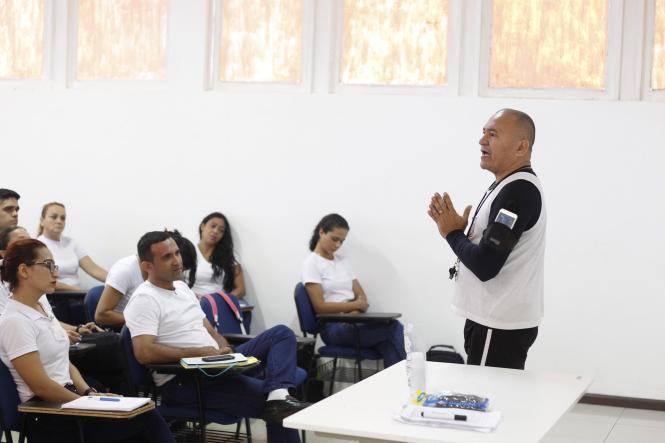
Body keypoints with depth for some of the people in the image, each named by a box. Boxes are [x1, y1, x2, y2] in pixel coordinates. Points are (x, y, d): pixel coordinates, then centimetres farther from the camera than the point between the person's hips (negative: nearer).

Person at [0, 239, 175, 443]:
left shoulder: (42, 307, 14)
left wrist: (90, 394, 2)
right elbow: (41, 386, -17)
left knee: (145, 412, -12)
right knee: (146, 417, -18)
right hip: (51, 420, -8)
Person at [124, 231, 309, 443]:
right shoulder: (144, 299, -11)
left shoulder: (182, 287, 18)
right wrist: (196, 353, -22)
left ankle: (278, 396, -29)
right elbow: (144, 353, -23)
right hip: (182, 381, -9)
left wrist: (224, 350, -4)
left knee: (281, 334, -7)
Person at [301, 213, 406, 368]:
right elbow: (320, 307, -9)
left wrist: (355, 313, -10)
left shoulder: (342, 261, 20)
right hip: (333, 328, -6)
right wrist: (356, 305, -8)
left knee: (390, 337, -30)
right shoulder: (311, 263, 0)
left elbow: (361, 296, 13)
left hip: (353, 322, 6)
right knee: (393, 327, -28)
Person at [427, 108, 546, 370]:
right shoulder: (508, 186, 14)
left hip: (499, 327, -10)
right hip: (497, 321, 10)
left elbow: (485, 265, -26)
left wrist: (452, 232, -9)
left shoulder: (518, 191, -20)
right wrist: (454, 228, 0)